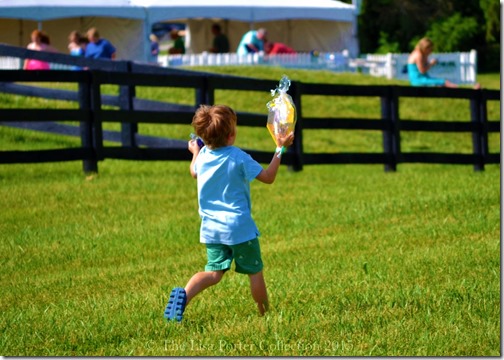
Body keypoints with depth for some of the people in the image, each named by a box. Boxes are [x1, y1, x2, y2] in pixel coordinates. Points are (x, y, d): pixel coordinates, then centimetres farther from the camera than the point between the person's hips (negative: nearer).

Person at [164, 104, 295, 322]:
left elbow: (194, 172, 24)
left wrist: (194, 152, 41)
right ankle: (265, 314, 21)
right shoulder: (238, 158, -16)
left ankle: (185, 294, -19)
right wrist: (280, 149, -2)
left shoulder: (203, 156, 0)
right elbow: (268, 177, -9)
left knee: (213, 272, 7)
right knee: (254, 272, 11)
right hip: (239, 227, -5)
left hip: (210, 228, 5)